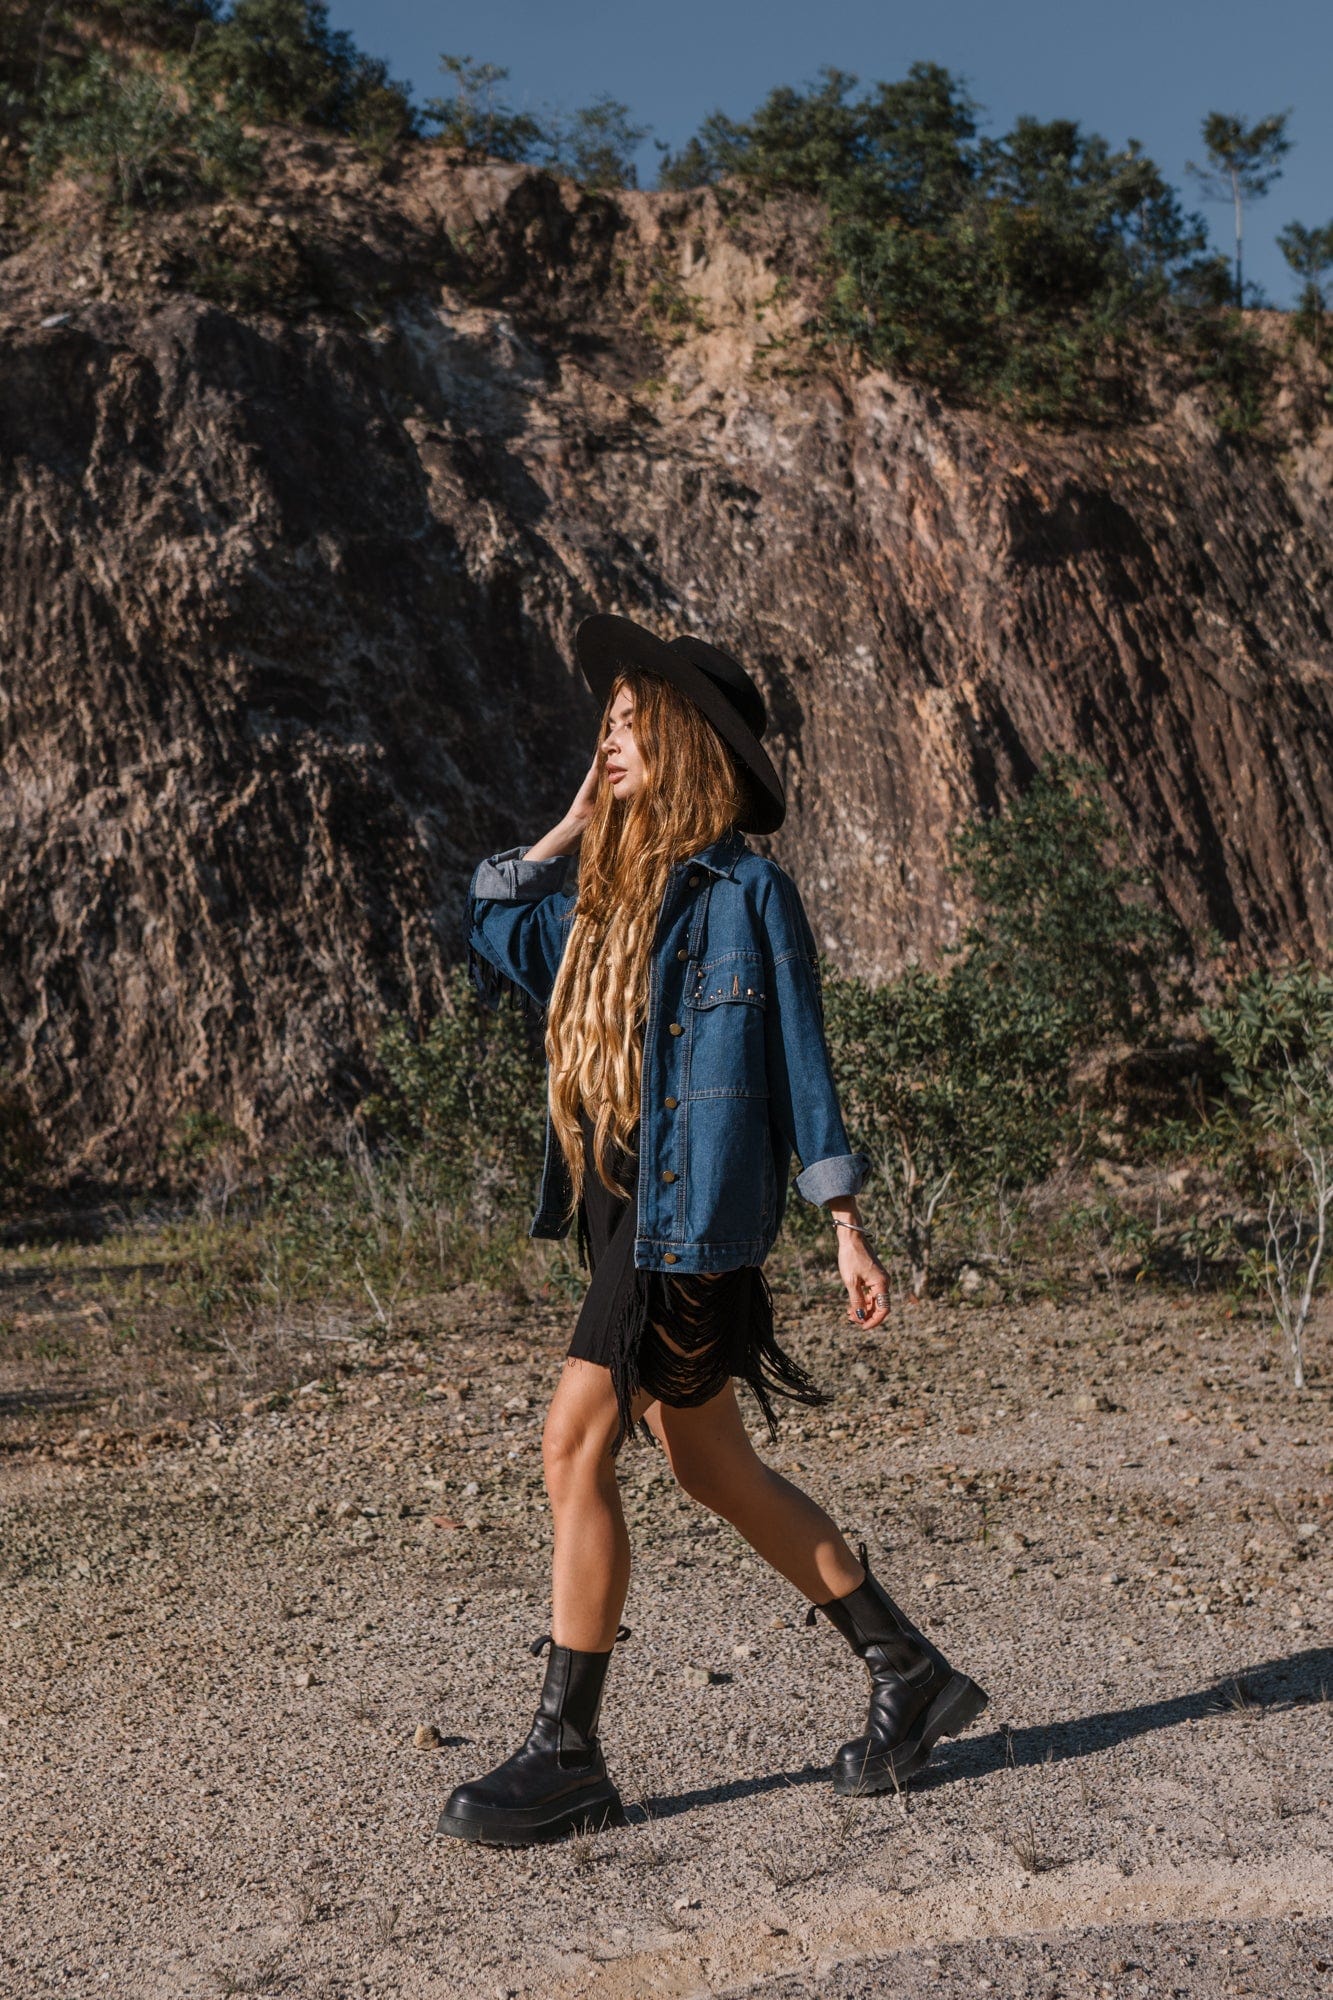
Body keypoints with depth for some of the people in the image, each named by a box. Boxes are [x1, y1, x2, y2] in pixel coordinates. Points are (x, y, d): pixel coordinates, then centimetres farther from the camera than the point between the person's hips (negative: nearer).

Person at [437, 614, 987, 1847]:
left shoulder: (746, 888, -8)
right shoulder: (616, 886, 13)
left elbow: (800, 1061, -7)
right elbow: (488, 944, 12)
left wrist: (846, 1229, -6)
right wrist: (574, 823, 9)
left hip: (693, 1213, -8)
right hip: (622, 1208, 8)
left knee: (577, 1450, -8)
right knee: (715, 1470, 14)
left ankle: (567, 1756, 6)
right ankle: (911, 1677, 28)